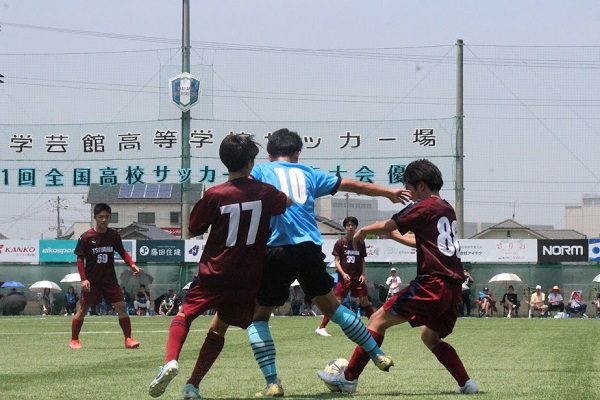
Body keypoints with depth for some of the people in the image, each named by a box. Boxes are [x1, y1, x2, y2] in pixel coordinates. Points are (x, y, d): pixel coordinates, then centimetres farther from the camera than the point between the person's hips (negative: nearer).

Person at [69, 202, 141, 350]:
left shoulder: (114, 235, 1)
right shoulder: (86, 237, -9)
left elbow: (122, 252, 14)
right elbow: (80, 259, -7)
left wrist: (132, 264, -3)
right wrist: (83, 279, -16)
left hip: (110, 279, 3)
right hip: (92, 281, -3)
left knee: (121, 307, -6)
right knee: (83, 309, 1)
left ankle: (128, 339, 0)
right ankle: (74, 340, 15)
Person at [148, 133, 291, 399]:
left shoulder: (215, 195, -11)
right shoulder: (265, 192, -2)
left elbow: (194, 229, 1)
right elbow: (287, 203, 21)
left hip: (214, 273, -3)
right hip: (248, 278, 3)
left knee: (184, 315, 10)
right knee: (218, 328, 15)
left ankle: (171, 361, -18)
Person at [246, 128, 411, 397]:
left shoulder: (261, 171, 13)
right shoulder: (308, 174, 21)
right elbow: (353, 186, 30)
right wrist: (388, 192, 42)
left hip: (276, 251, -3)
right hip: (310, 250, 3)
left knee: (258, 316, 9)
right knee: (330, 306, 24)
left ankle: (272, 383, -5)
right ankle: (378, 355, 30)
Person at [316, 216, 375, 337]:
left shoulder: (360, 243, 9)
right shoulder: (340, 243, 0)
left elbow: (363, 261, 15)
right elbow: (336, 261, -1)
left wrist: (363, 274, 0)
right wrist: (343, 273, -15)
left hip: (358, 278, 3)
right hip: (344, 278, -3)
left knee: (364, 301, 0)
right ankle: (321, 328, -7)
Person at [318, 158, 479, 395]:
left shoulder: (424, 207, -4)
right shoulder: (448, 210, 21)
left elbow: (386, 226, -6)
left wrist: (362, 231, 12)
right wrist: (398, 237, 42)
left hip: (432, 284, -8)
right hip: (454, 288, 8)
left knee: (378, 320, -4)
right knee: (430, 337, 25)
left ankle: (349, 378, -7)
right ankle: (466, 384, 14)